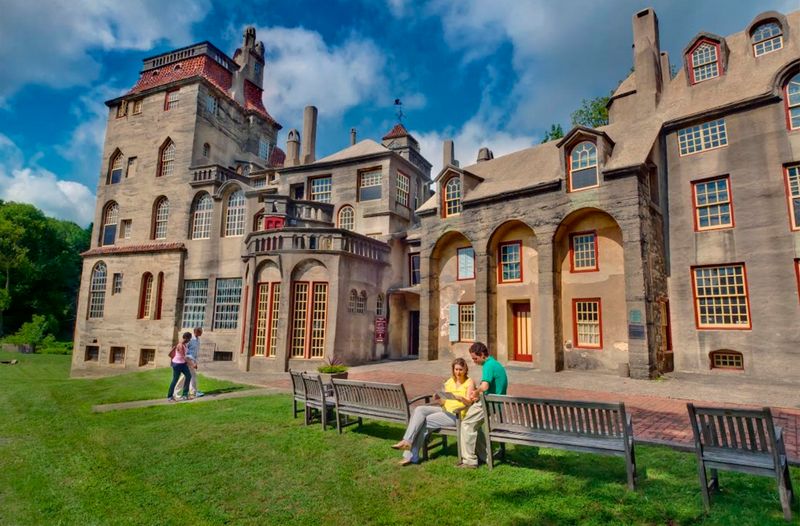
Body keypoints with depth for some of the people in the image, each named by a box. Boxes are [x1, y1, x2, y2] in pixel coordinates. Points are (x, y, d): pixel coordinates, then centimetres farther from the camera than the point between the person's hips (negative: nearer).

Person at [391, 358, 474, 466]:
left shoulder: (469, 382, -1)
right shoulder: (449, 382, 14)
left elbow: (469, 402, -13)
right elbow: (443, 402, 11)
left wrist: (460, 398, -33)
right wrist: (438, 399, -11)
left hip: (457, 415, -6)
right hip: (445, 410, 6)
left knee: (424, 421, -19)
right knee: (419, 409, -17)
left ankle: (412, 456, -11)